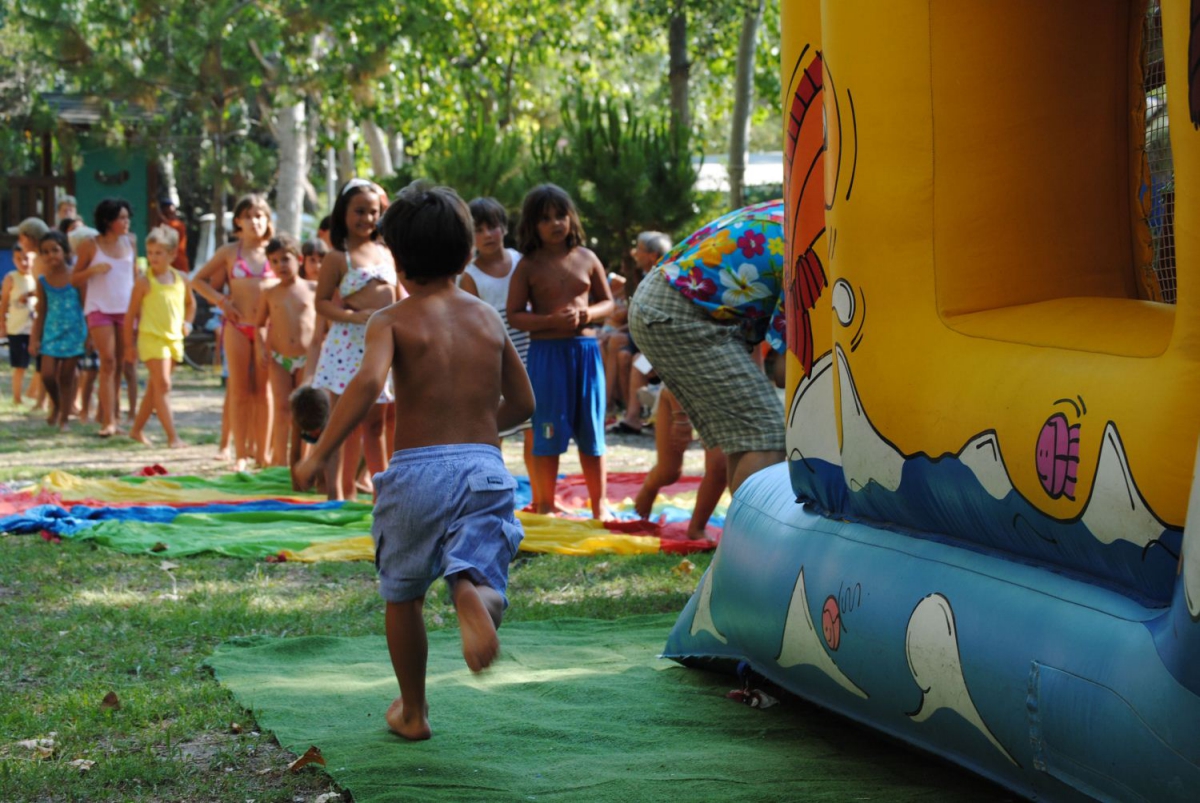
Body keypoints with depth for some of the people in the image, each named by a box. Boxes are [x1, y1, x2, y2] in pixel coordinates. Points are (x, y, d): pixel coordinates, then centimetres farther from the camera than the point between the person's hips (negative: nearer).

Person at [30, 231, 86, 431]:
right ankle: (56, 404, 22)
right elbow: (42, 313, 8)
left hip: (73, 332, -2)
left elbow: (85, 306, 0)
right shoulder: (43, 281, 2)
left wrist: (89, 335, -3)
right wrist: (35, 339, 5)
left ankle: (64, 419, 11)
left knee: (67, 377, 3)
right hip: (51, 332, 2)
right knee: (48, 375, -7)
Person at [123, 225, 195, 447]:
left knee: (155, 387, 14)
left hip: (174, 339, 5)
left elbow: (190, 303, 26)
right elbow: (131, 314, -1)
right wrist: (129, 344, 0)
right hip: (152, 338, -5)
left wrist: (187, 322, 9)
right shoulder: (145, 282, -6)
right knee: (162, 385, -12)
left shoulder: (181, 278, 7)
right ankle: (172, 436, -15)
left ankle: (137, 429, 28)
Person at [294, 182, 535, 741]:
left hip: (416, 469, -2)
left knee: (403, 593, 19)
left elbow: (369, 382, -19)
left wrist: (318, 455, -17)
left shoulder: (392, 321, 1)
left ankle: (413, 711, 30)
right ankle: (474, 595, -45)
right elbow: (522, 403, 21)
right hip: (484, 464, 2)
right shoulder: (487, 318, 14)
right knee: (479, 577, -6)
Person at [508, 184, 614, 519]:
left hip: (585, 350, 3)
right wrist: (551, 320, -18)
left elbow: (607, 301, 14)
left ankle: (599, 504, 19)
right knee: (548, 431, 1)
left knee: (591, 429, 9)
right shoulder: (528, 266, -3)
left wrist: (589, 313, -8)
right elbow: (514, 315, -5)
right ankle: (546, 505, 11)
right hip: (546, 352, -3)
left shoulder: (586, 259, 6)